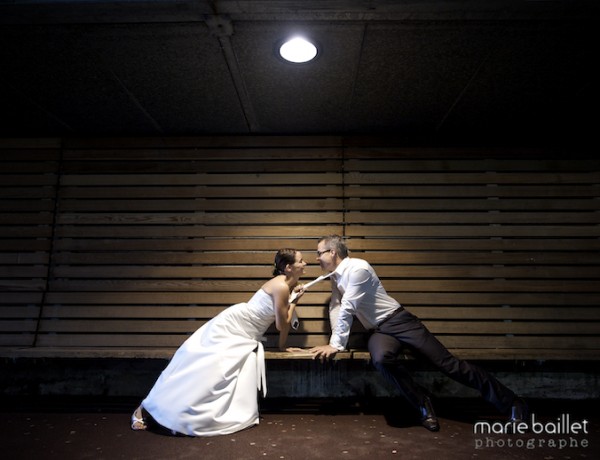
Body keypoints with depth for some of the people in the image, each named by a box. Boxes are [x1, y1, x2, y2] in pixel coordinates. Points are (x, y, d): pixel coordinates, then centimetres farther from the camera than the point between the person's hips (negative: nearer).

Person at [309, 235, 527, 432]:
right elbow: (335, 308, 8)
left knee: (446, 361, -9)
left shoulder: (357, 267, -18)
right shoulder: (335, 276, 11)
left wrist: (335, 344, -16)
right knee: (382, 359, -30)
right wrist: (335, 343, -5)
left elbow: (347, 309, -21)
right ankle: (423, 404, -10)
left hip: (398, 320, -6)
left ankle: (510, 402, 5)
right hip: (377, 330, 6)